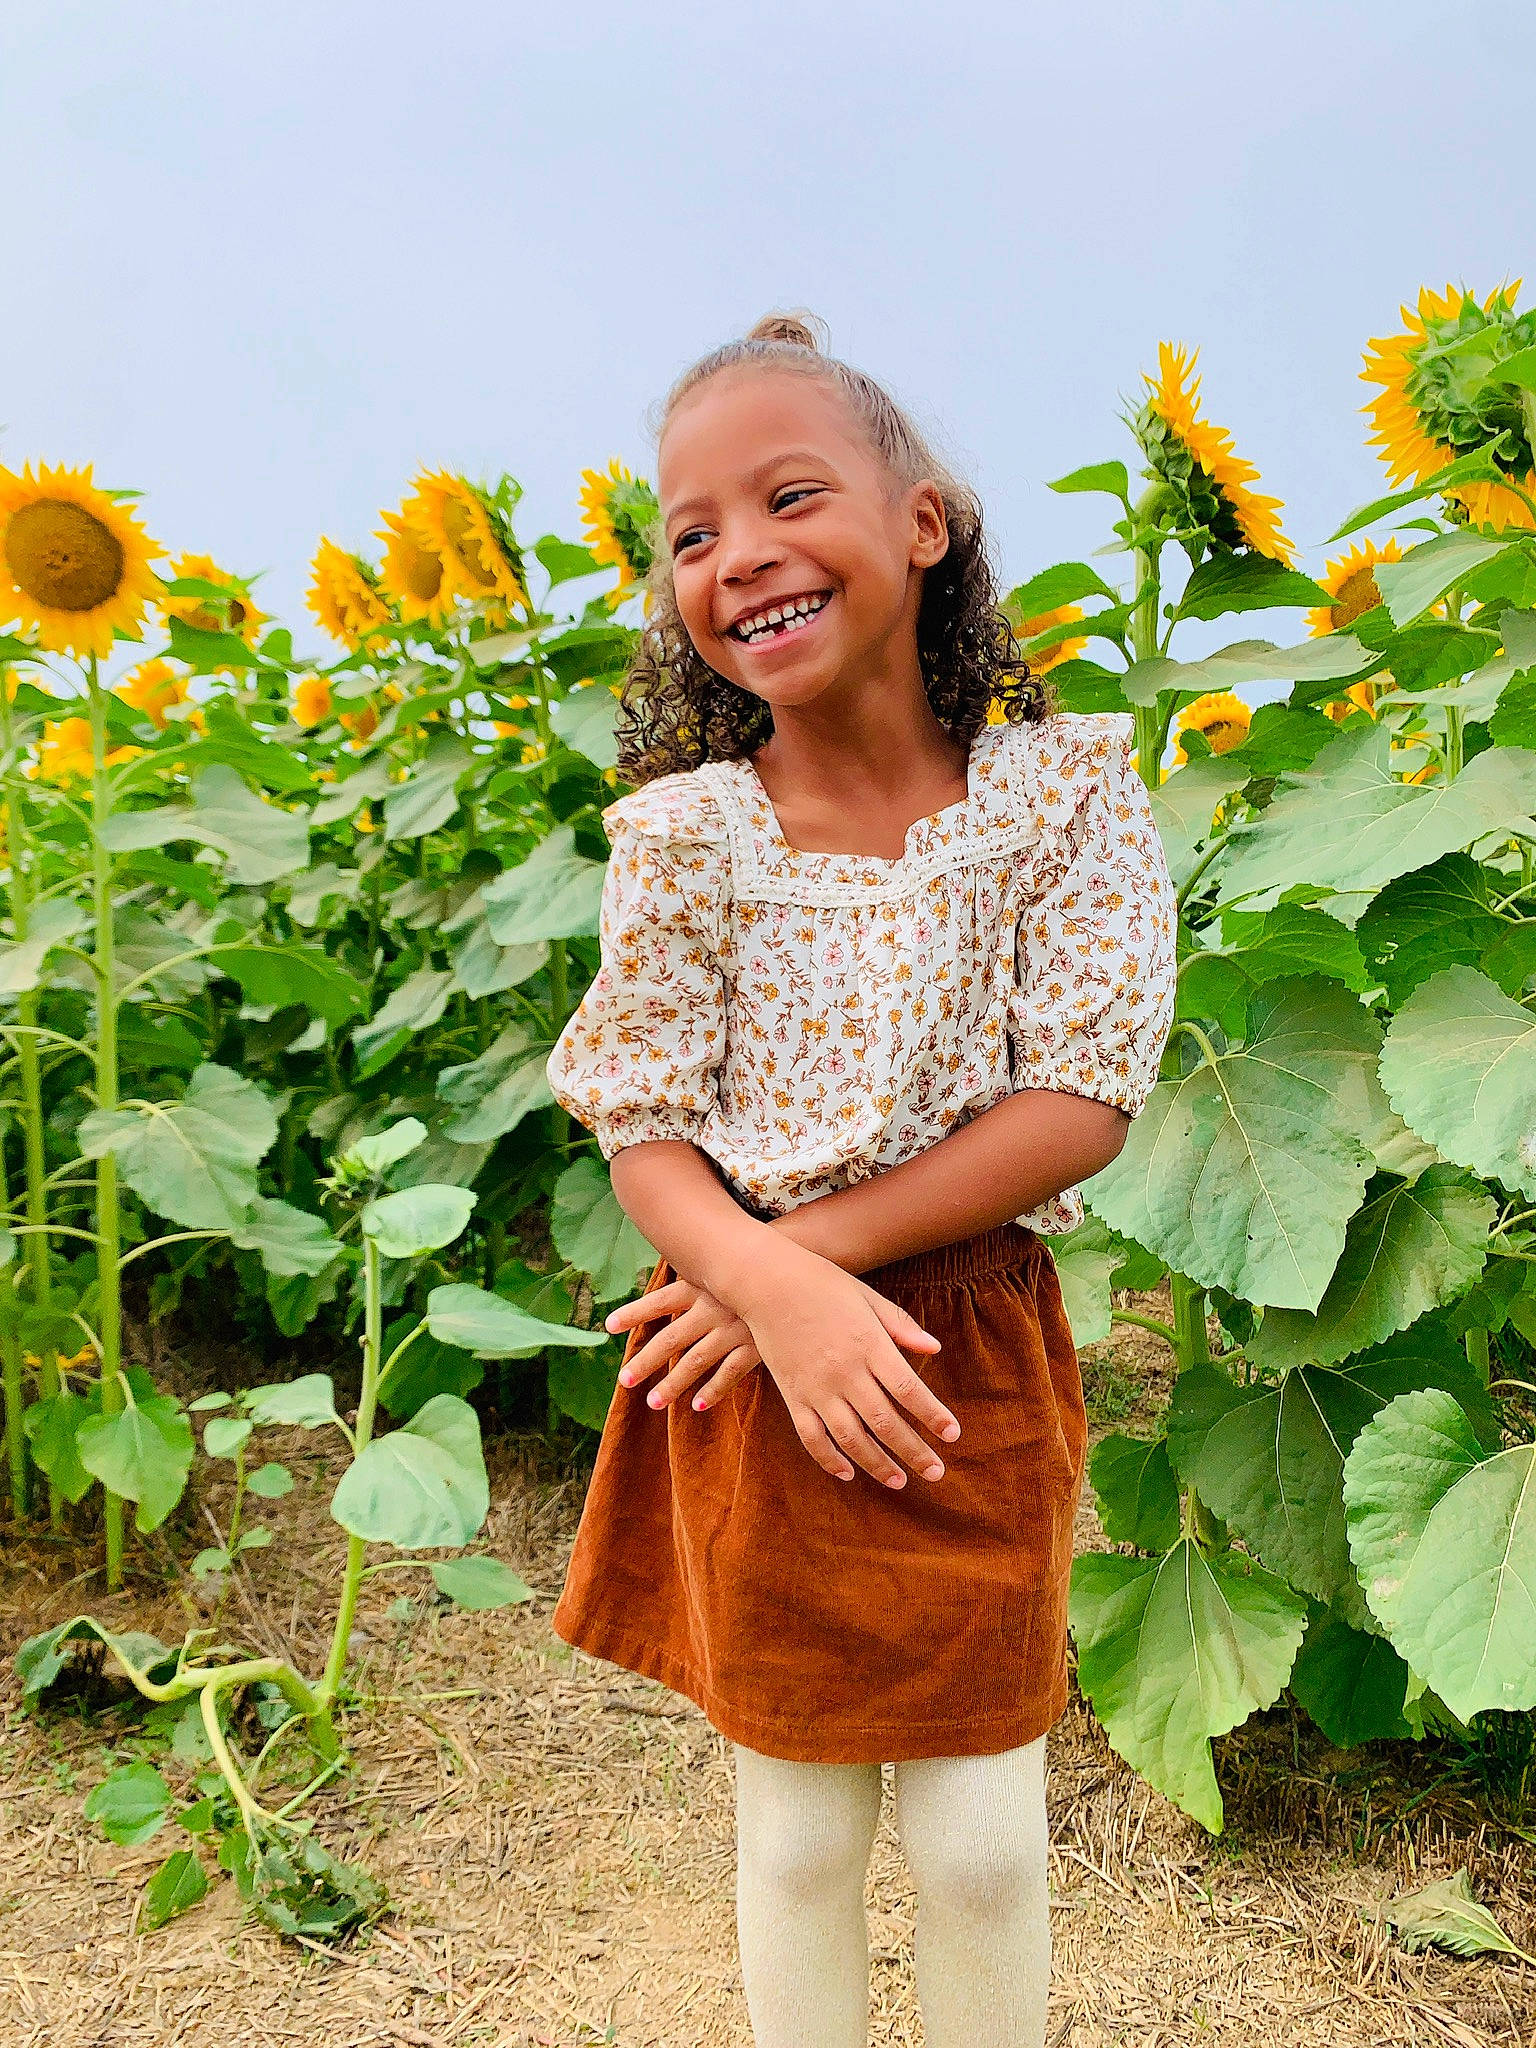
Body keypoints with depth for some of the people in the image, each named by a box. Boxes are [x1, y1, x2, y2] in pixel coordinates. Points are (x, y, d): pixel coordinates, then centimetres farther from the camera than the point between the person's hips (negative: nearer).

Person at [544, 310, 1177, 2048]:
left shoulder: (1064, 786, -8)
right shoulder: (683, 837, -7)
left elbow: (1082, 1106, -12)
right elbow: (643, 1131, -4)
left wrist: (810, 1248, -18)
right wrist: (772, 1283, -24)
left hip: (974, 1353, 0)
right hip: (756, 1356, 1)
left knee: (980, 1837, 12)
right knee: (794, 1828, 15)